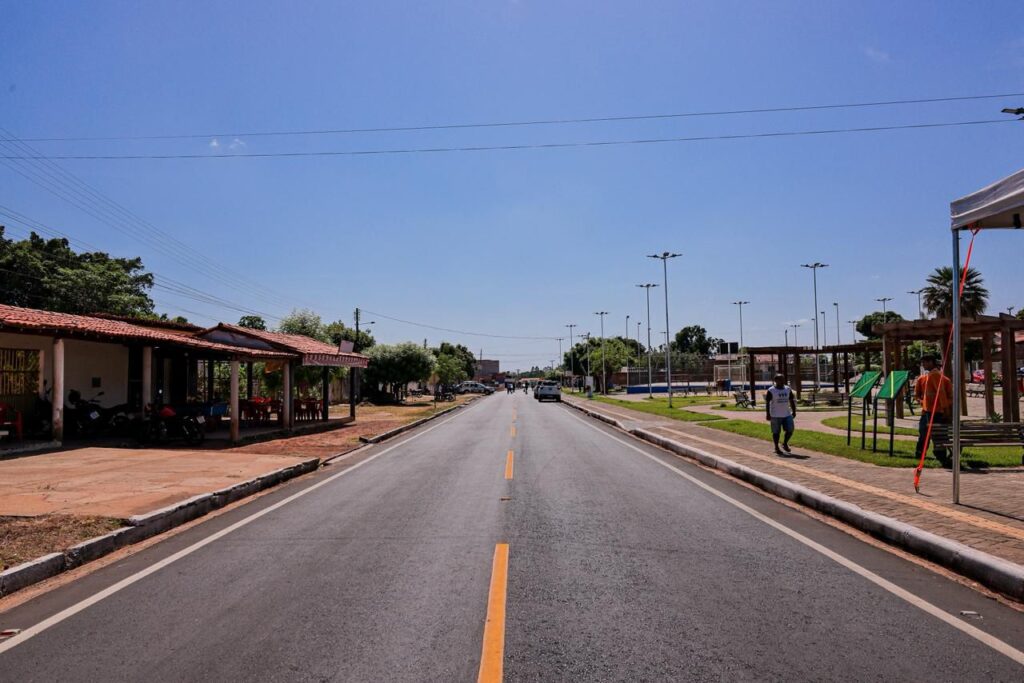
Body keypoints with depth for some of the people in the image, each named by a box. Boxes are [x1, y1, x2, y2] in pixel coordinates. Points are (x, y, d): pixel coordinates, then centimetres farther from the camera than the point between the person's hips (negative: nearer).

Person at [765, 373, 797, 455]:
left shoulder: (788, 389, 6)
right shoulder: (771, 390, -9)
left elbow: (792, 401, 13)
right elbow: (767, 403, -9)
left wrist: (794, 411, 9)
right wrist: (767, 414, -14)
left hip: (787, 414, 4)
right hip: (775, 415, -4)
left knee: (790, 430, -2)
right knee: (776, 432, 2)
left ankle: (785, 444, 22)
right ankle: (776, 448, 15)